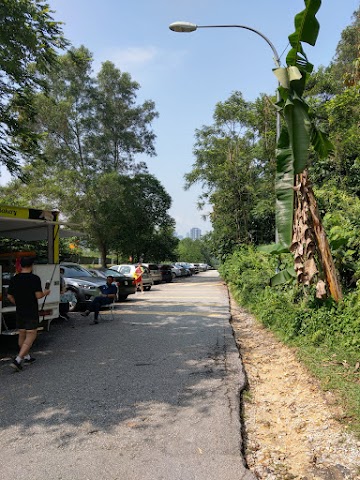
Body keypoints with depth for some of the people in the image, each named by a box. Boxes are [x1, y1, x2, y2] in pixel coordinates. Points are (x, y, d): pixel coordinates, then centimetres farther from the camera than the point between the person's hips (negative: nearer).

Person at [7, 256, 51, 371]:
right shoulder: (35, 278, -14)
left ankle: (26, 356, 32)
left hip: (19, 311, 6)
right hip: (31, 312, -6)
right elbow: (38, 295, -18)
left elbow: (9, 296, 6)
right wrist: (45, 293, 2)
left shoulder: (14, 279, 3)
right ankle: (18, 360, -13)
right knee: (31, 336, -2)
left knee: (22, 335, 18)